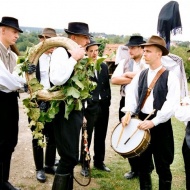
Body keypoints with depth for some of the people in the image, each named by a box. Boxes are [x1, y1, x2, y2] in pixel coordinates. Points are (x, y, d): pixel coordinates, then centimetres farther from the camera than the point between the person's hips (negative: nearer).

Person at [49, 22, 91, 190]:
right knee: (69, 157, -6)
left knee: (70, 156, 18)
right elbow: (56, 79, -33)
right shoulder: (61, 52, -14)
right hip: (65, 111, -9)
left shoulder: (77, 54, 11)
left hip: (75, 110, 9)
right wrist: (74, 59, -26)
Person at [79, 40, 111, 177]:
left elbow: (107, 85, 14)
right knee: (86, 137, 4)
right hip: (89, 106, -5)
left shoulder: (104, 66, 11)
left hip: (103, 106, 6)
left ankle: (99, 162, 29)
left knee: (101, 137, 14)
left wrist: (108, 101, 8)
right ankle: (85, 165, 18)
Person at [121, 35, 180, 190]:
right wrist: (128, 112, -18)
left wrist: (154, 121, -23)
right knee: (143, 163, 15)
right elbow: (131, 95, -1)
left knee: (163, 166, 7)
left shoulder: (170, 77, -7)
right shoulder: (140, 75, 9)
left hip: (161, 125, -4)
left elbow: (172, 104, -16)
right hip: (142, 121, 5)